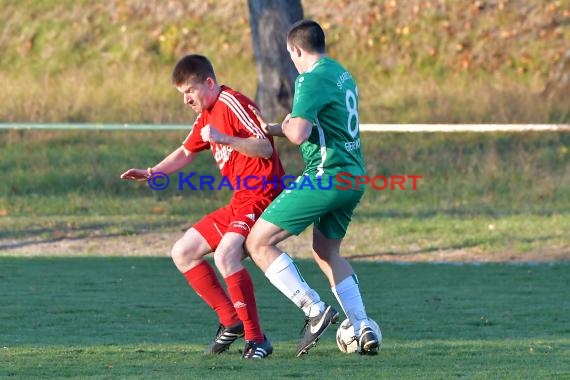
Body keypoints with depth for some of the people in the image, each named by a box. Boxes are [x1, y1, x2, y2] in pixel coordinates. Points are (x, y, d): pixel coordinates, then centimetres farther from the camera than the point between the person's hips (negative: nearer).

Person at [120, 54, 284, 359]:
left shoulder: (231, 103, -13)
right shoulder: (206, 115, 18)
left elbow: (265, 148, -21)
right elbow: (186, 152, 30)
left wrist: (224, 139, -31)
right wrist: (150, 173, 16)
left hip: (262, 196, -11)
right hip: (239, 203, 11)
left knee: (225, 255, -31)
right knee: (182, 253, 11)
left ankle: (257, 339, -24)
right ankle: (230, 321, 12)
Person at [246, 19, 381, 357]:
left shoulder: (312, 79, -12)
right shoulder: (343, 75, 17)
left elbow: (298, 134, -22)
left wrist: (283, 127, 2)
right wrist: (275, 129, 30)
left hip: (326, 176, -9)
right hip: (354, 177, 9)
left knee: (259, 242, -4)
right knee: (326, 252, 26)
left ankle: (315, 310, -13)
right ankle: (363, 327, 15)